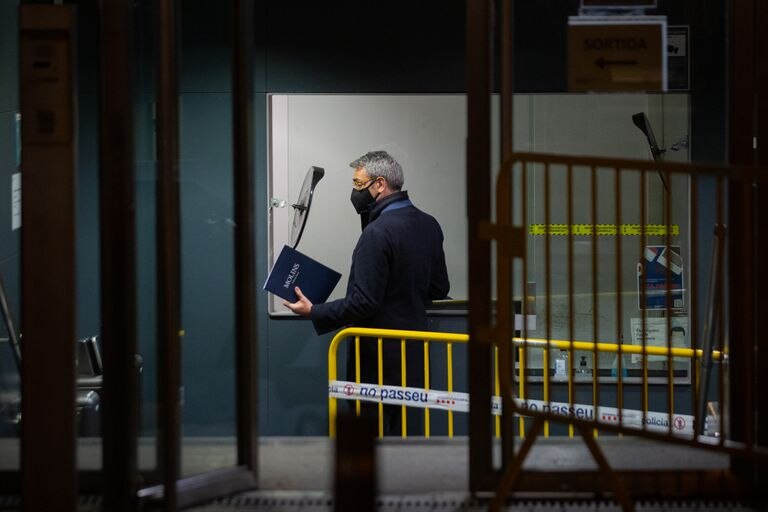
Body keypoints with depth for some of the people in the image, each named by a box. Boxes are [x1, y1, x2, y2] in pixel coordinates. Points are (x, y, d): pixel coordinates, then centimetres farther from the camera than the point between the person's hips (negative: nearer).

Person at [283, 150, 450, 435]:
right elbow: (439, 289, 14)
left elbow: (363, 302, -21)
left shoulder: (377, 233, -20)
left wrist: (313, 312, -11)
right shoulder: (429, 225, 6)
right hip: (412, 353, 8)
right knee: (394, 433, 14)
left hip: (379, 356, -8)